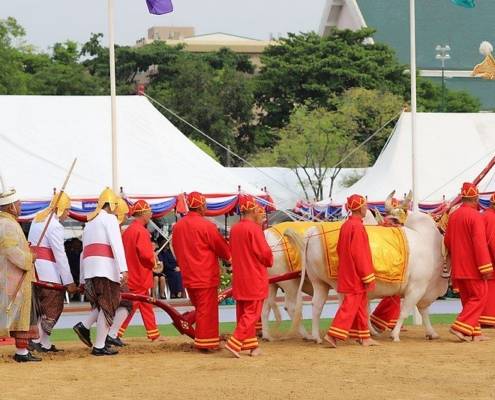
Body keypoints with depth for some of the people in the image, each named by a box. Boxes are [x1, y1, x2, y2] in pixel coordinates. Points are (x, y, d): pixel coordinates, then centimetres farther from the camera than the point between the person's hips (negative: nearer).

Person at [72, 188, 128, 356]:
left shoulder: (89, 222, 25)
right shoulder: (109, 218, 0)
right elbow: (116, 245, -13)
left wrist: (83, 279, 27)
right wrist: (123, 269, -20)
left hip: (89, 267, 8)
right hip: (106, 267, -8)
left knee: (100, 303, 21)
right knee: (108, 307, -3)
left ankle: (84, 327, 1)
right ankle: (99, 346, -5)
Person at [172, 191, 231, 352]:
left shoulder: (178, 226, 5)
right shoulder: (206, 226, -15)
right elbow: (222, 247, -4)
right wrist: (229, 256, 16)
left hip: (188, 277, 7)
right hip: (206, 277, -7)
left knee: (199, 309, 17)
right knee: (207, 310, 0)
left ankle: (201, 340, 21)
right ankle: (206, 343, 1)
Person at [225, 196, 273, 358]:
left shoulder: (235, 229, 6)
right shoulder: (254, 229, -16)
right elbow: (265, 253, -16)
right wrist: (269, 261, 7)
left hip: (239, 276, 8)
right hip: (255, 277, -8)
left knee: (243, 312, 11)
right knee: (252, 313, -4)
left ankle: (251, 345, 15)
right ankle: (234, 343, -13)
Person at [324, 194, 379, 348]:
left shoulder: (346, 225, 10)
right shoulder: (357, 226, -18)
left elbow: (340, 249, 16)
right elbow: (360, 254, -20)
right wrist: (367, 277, -16)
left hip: (348, 274, 10)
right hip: (356, 276, -10)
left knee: (361, 305, 15)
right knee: (350, 305, -8)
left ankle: (364, 337, 19)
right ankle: (333, 334, -12)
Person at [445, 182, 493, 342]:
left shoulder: (453, 216, 8)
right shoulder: (475, 216, -14)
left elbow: (447, 241, 14)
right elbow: (480, 243, -20)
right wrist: (486, 267, -19)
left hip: (458, 267, 8)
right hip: (473, 268, -8)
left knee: (468, 300, 14)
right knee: (479, 298, -1)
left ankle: (473, 333, 15)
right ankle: (461, 327, -13)